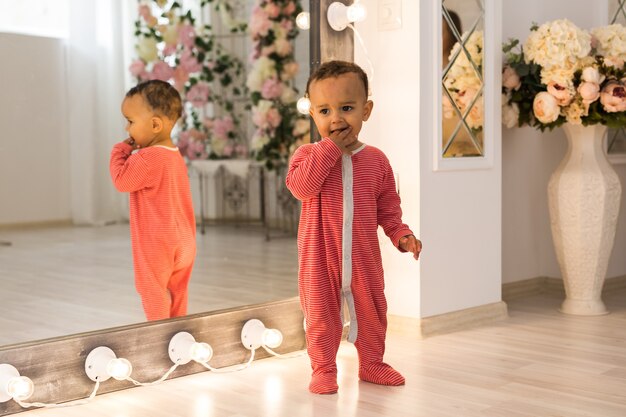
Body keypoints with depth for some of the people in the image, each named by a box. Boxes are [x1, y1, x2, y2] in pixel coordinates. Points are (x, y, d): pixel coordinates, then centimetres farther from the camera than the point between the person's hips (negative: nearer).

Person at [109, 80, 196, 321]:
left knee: (153, 292, 0)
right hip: (183, 241, 9)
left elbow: (122, 180, -14)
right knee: (176, 294, 15)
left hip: (157, 242, -9)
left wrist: (120, 152, 0)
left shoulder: (147, 158, -20)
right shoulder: (175, 156, 11)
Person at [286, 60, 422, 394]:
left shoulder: (376, 160, 1)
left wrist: (401, 234, -6)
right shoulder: (308, 154, -6)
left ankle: (371, 363, 31)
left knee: (371, 309, 13)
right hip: (320, 254, -2)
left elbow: (388, 205, 8)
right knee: (321, 312, 6)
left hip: (364, 253, 3)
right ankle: (323, 369, 20)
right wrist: (330, 147, -23)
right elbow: (301, 186, -26)